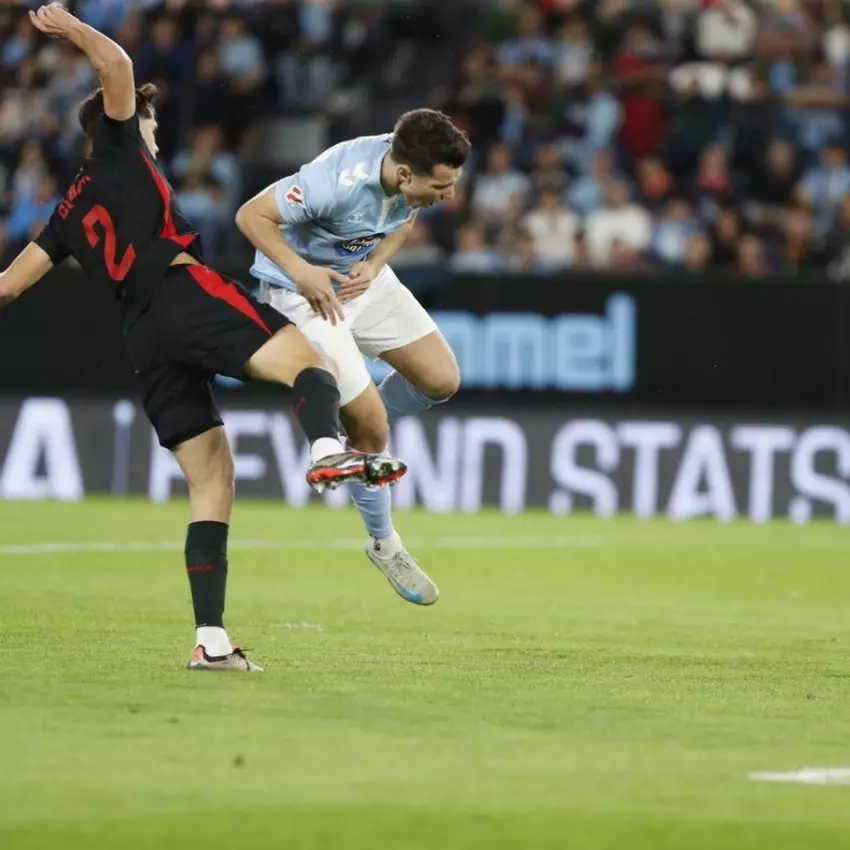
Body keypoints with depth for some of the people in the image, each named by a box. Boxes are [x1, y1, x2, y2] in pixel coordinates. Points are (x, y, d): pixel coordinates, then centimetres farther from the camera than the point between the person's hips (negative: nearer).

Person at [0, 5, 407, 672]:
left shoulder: (71, 212, 30)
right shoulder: (120, 151, 14)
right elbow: (118, 69, 2)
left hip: (143, 337, 6)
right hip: (187, 294, -6)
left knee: (211, 480, 5)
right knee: (306, 360, -19)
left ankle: (211, 639, -4)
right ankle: (328, 450, -56)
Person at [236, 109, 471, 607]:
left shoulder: (420, 176, -17)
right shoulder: (337, 182, -37)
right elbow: (252, 215, -26)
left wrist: (375, 263, -11)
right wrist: (302, 272, -32)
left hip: (363, 277, 7)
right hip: (302, 290, -7)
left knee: (442, 379, 1)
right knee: (371, 424, -9)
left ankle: (355, 430, 27)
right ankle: (385, 545, 11)